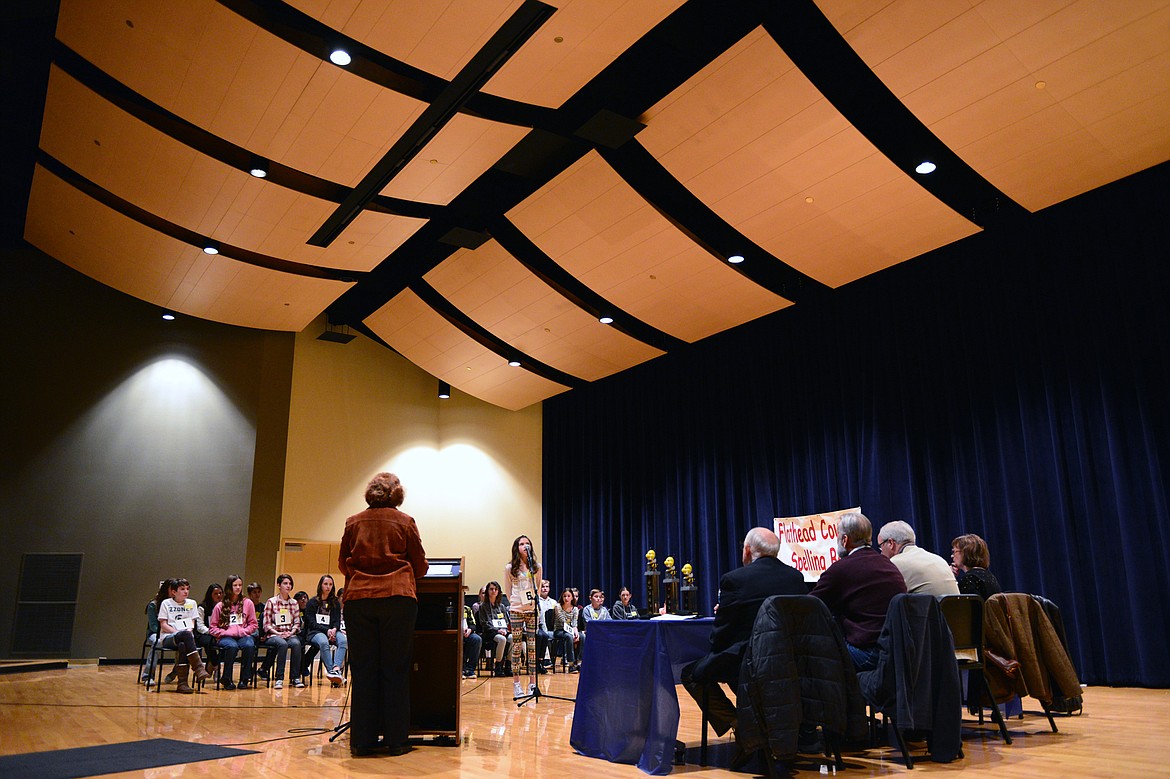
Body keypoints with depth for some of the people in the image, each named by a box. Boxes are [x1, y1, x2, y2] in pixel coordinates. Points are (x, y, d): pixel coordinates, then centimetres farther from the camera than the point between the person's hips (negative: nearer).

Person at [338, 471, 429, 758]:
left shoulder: (353, 522, 9)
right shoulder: (405, 522, 4)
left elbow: (342, 564, 16)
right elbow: (420, 566, 8)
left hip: (358, 598, 2)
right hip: (397, 597, -2)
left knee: (363, 670, 7)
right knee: (396, 670, 4)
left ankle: (362, 741, 11)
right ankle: (396, 740, 7)